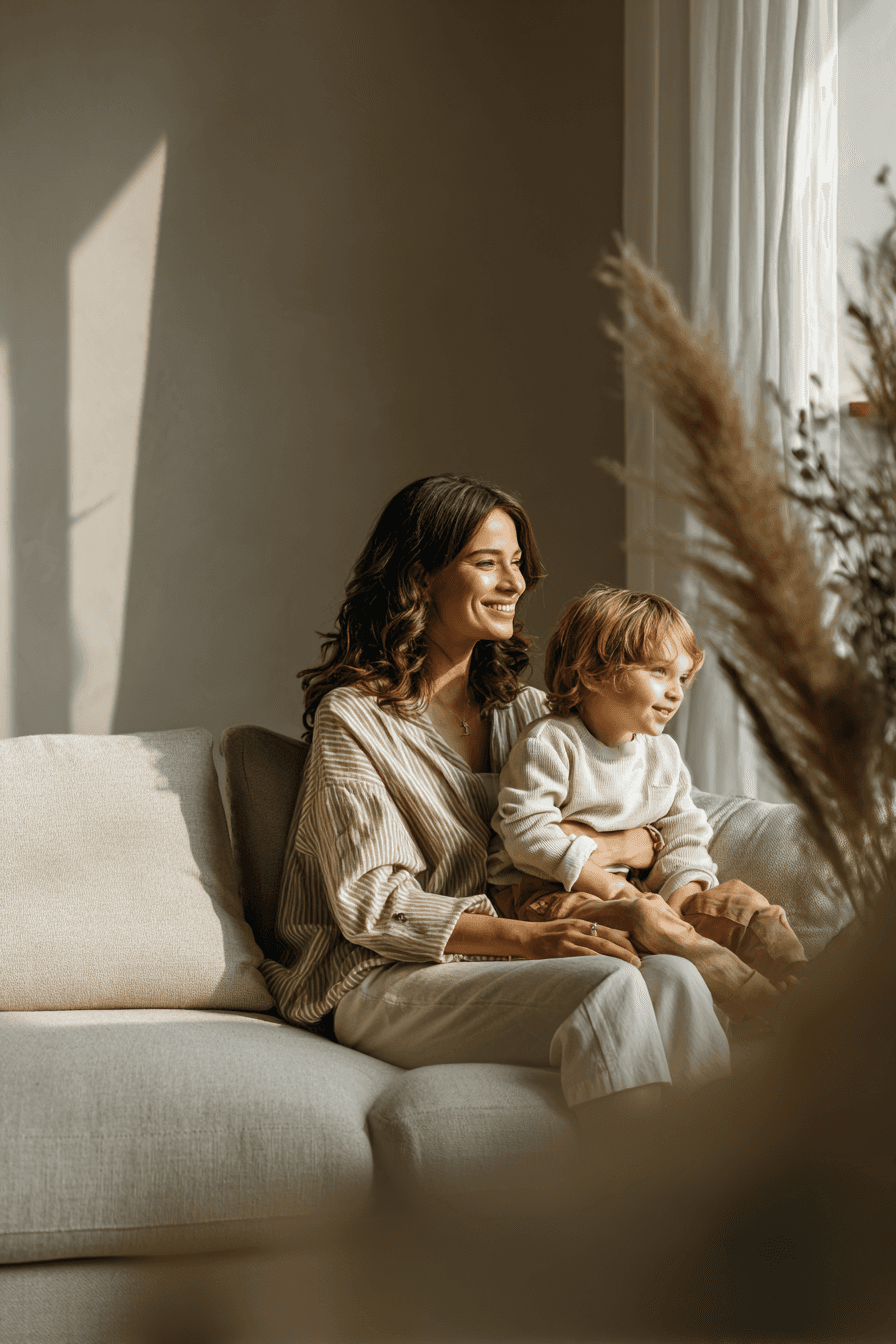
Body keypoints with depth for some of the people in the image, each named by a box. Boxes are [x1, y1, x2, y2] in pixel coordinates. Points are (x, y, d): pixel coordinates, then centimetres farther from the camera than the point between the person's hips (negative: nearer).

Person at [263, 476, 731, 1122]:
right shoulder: (354, 717, -5)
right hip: (383, 984, -6)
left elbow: (656, 833, 14)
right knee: (609, 985, -30)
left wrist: (610, 845, -12)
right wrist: (526, 938, -25)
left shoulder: (523, 708, 15)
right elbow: (372, 905, -13)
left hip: (509, 967, 6)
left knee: (672, 977, -25)